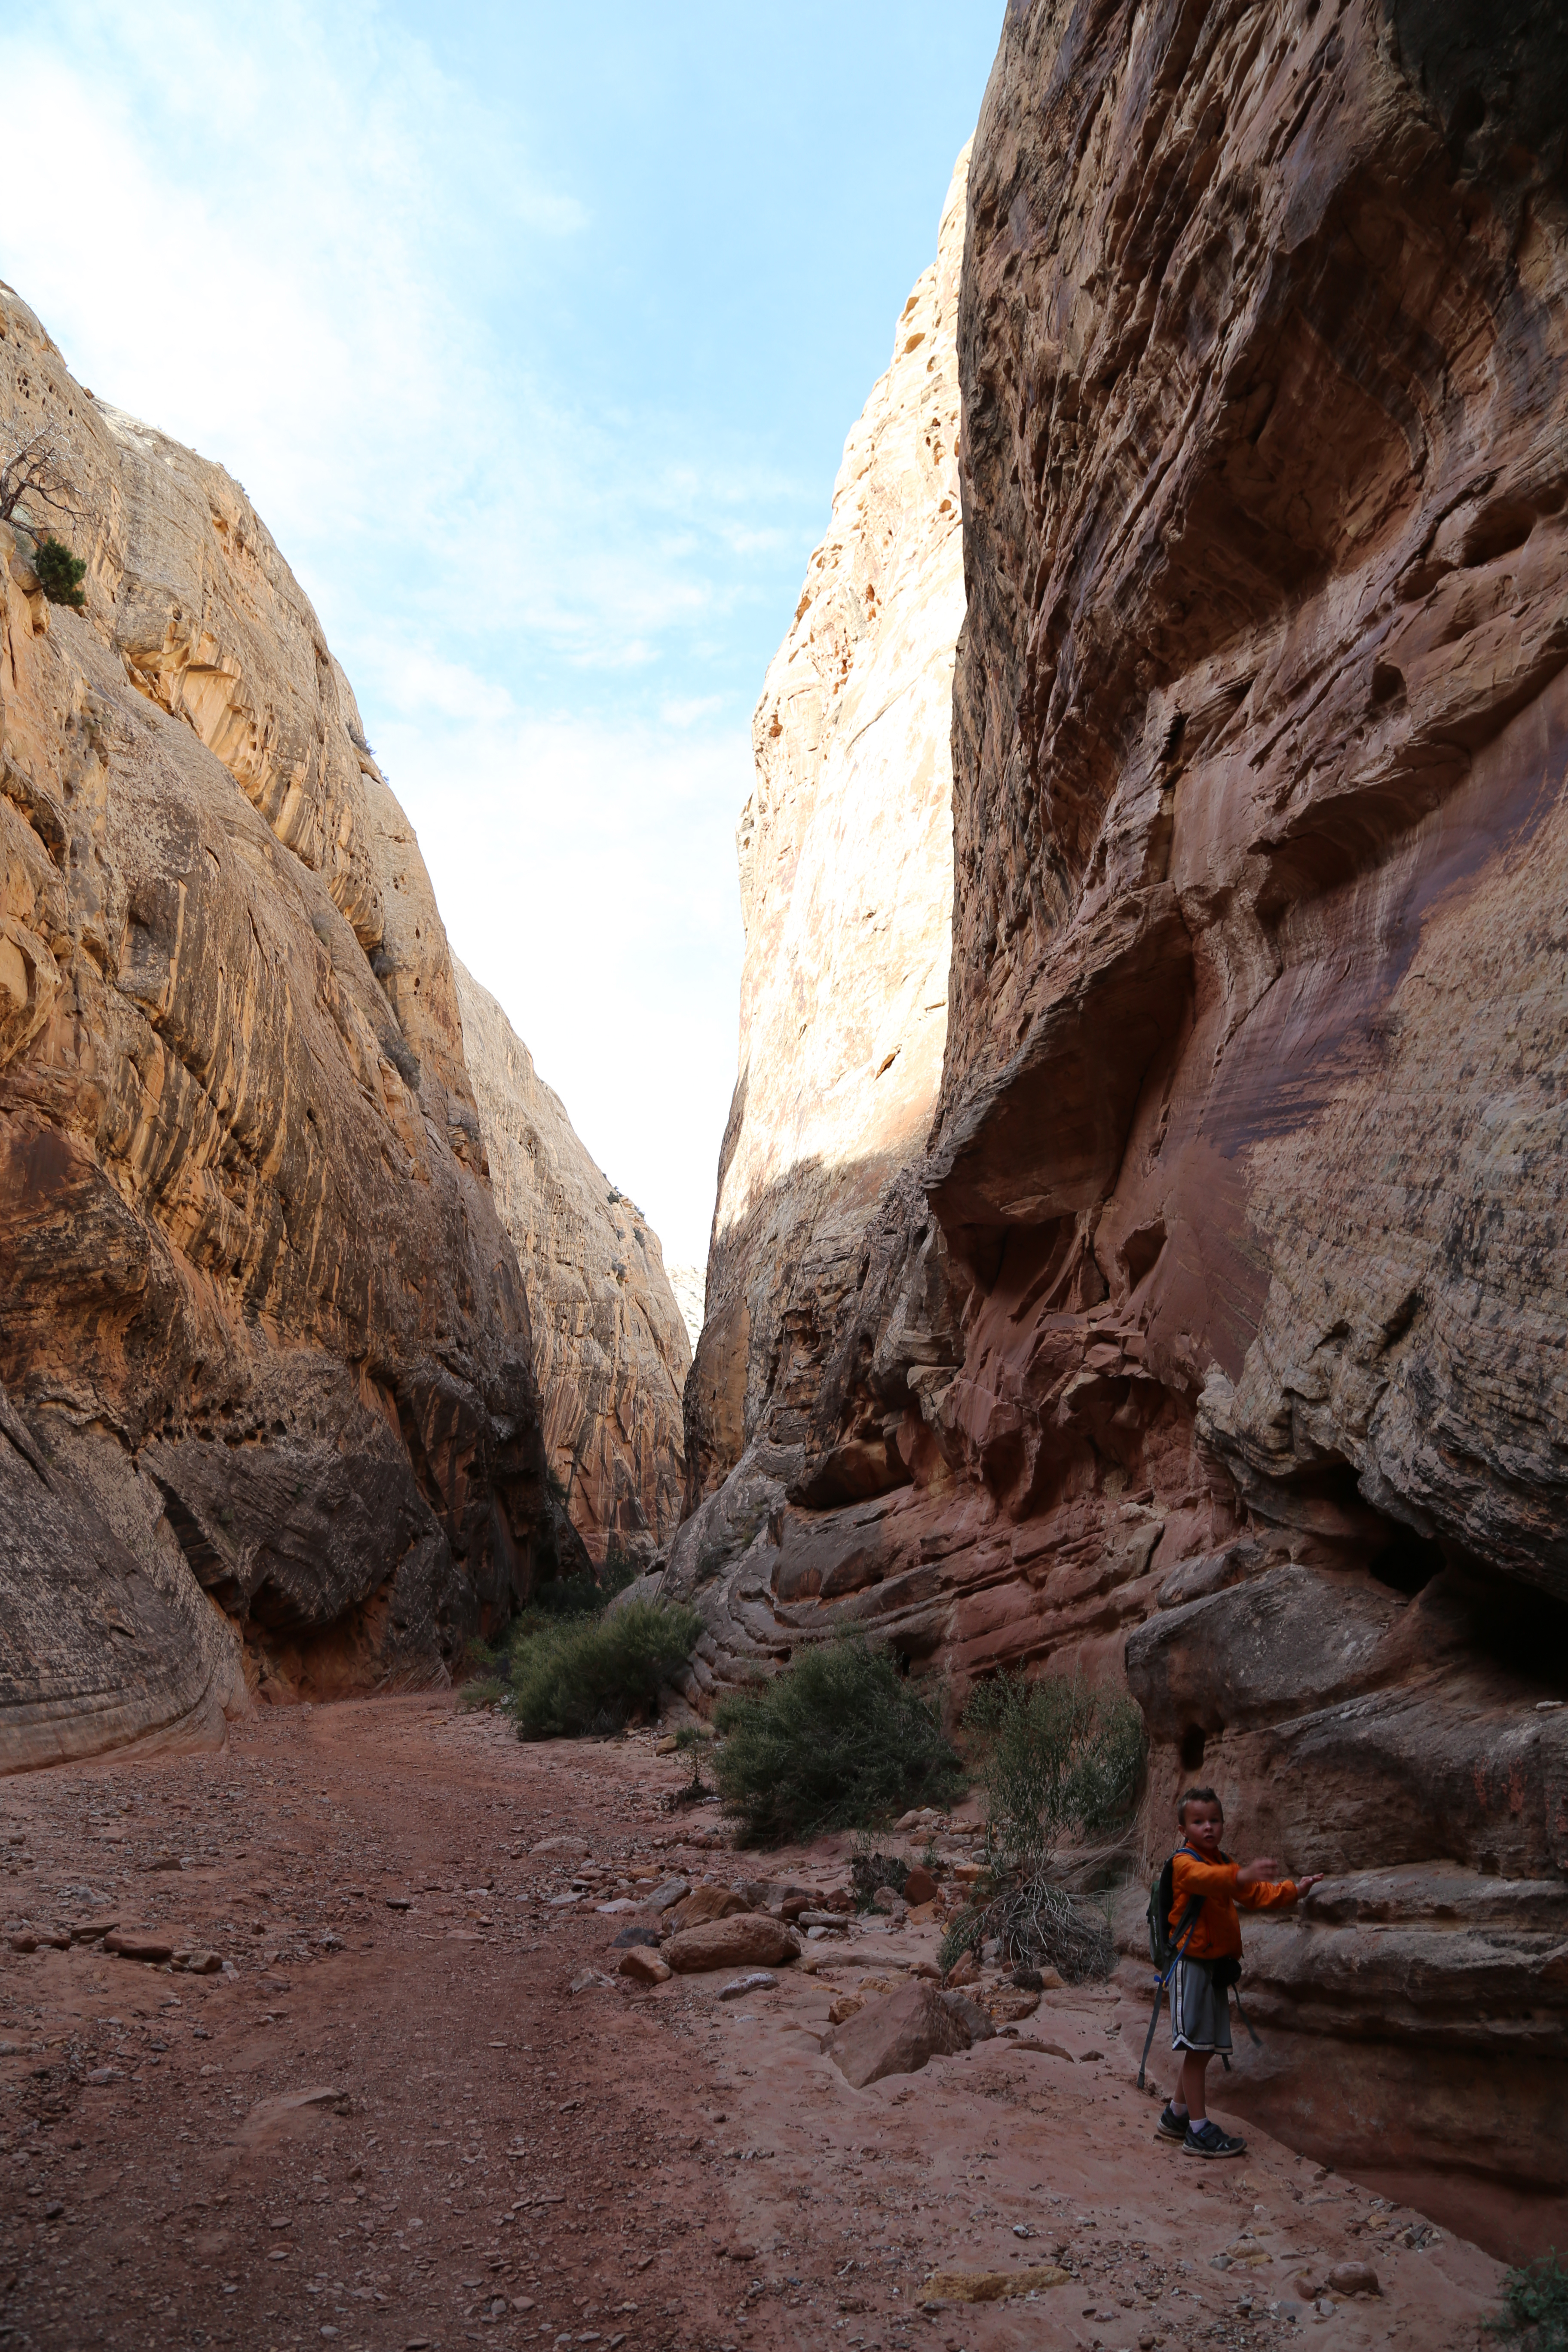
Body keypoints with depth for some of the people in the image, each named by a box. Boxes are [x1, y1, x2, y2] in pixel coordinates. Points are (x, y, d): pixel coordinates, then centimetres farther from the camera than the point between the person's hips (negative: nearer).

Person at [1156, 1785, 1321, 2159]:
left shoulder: (1222, 1863, 17)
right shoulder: (1184, 1862, -13)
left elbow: (1254, 1895, 20)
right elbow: (1207, 1879, -35)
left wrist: (1293, 1890, 5)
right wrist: (1243, 1874, -53)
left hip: (1217, 1963, 9)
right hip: (1192, 1963, -9)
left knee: (1202, 2047, 13)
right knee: (1196, 2046, -6)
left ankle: (1175, 2116, 26)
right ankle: (1198, 2131, 0)